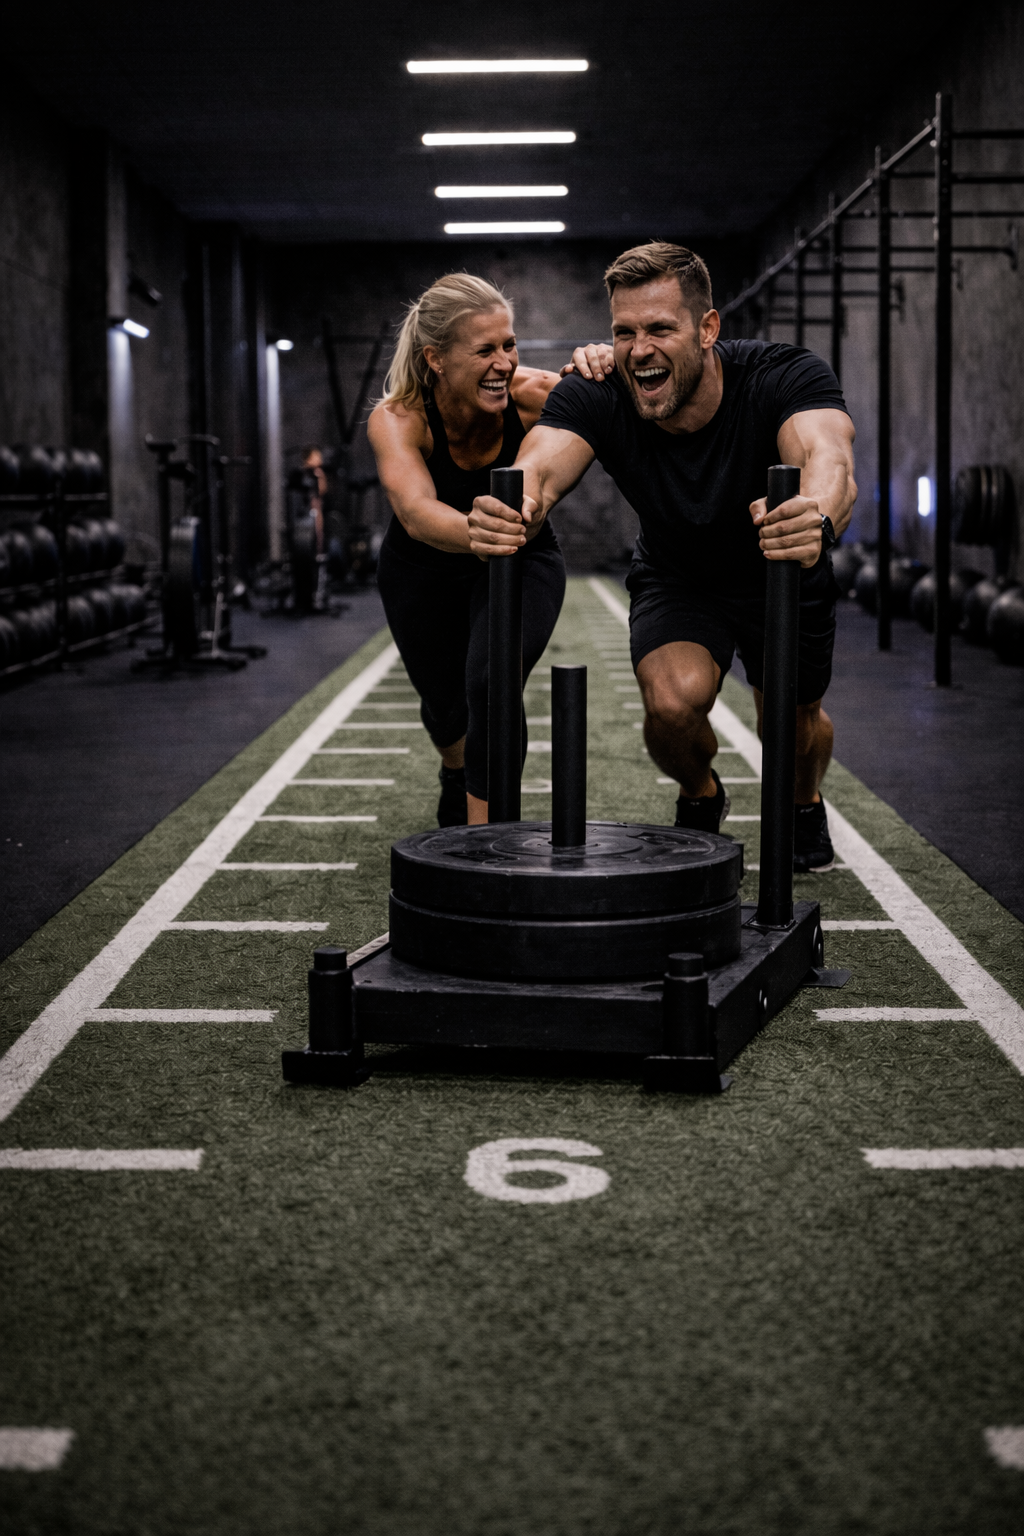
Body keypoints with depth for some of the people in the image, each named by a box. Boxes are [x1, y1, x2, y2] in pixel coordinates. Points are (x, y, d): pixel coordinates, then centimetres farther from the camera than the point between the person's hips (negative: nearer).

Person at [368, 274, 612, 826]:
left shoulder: (531, 395, -30)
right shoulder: (396, 419, -33)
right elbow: (417, 511, -50)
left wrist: (601, 374, -52)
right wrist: (476, 532, -72)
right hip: (425, 570, 1)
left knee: (491, 683, -26)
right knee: (444, 702, 19)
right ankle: (455, 771, 57)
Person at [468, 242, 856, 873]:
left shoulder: (787, 377, -34)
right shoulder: (595, 397, -29)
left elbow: (828, 457, -54)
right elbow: (539, 467, -46)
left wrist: (819, 516, -78)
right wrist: (510, 510, -71)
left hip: (785, 579, 0)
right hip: (676, 578, 0)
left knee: (794, 724, 2)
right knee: (672, 703, -23)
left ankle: (806, 806, 42)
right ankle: (701, 798, 13)